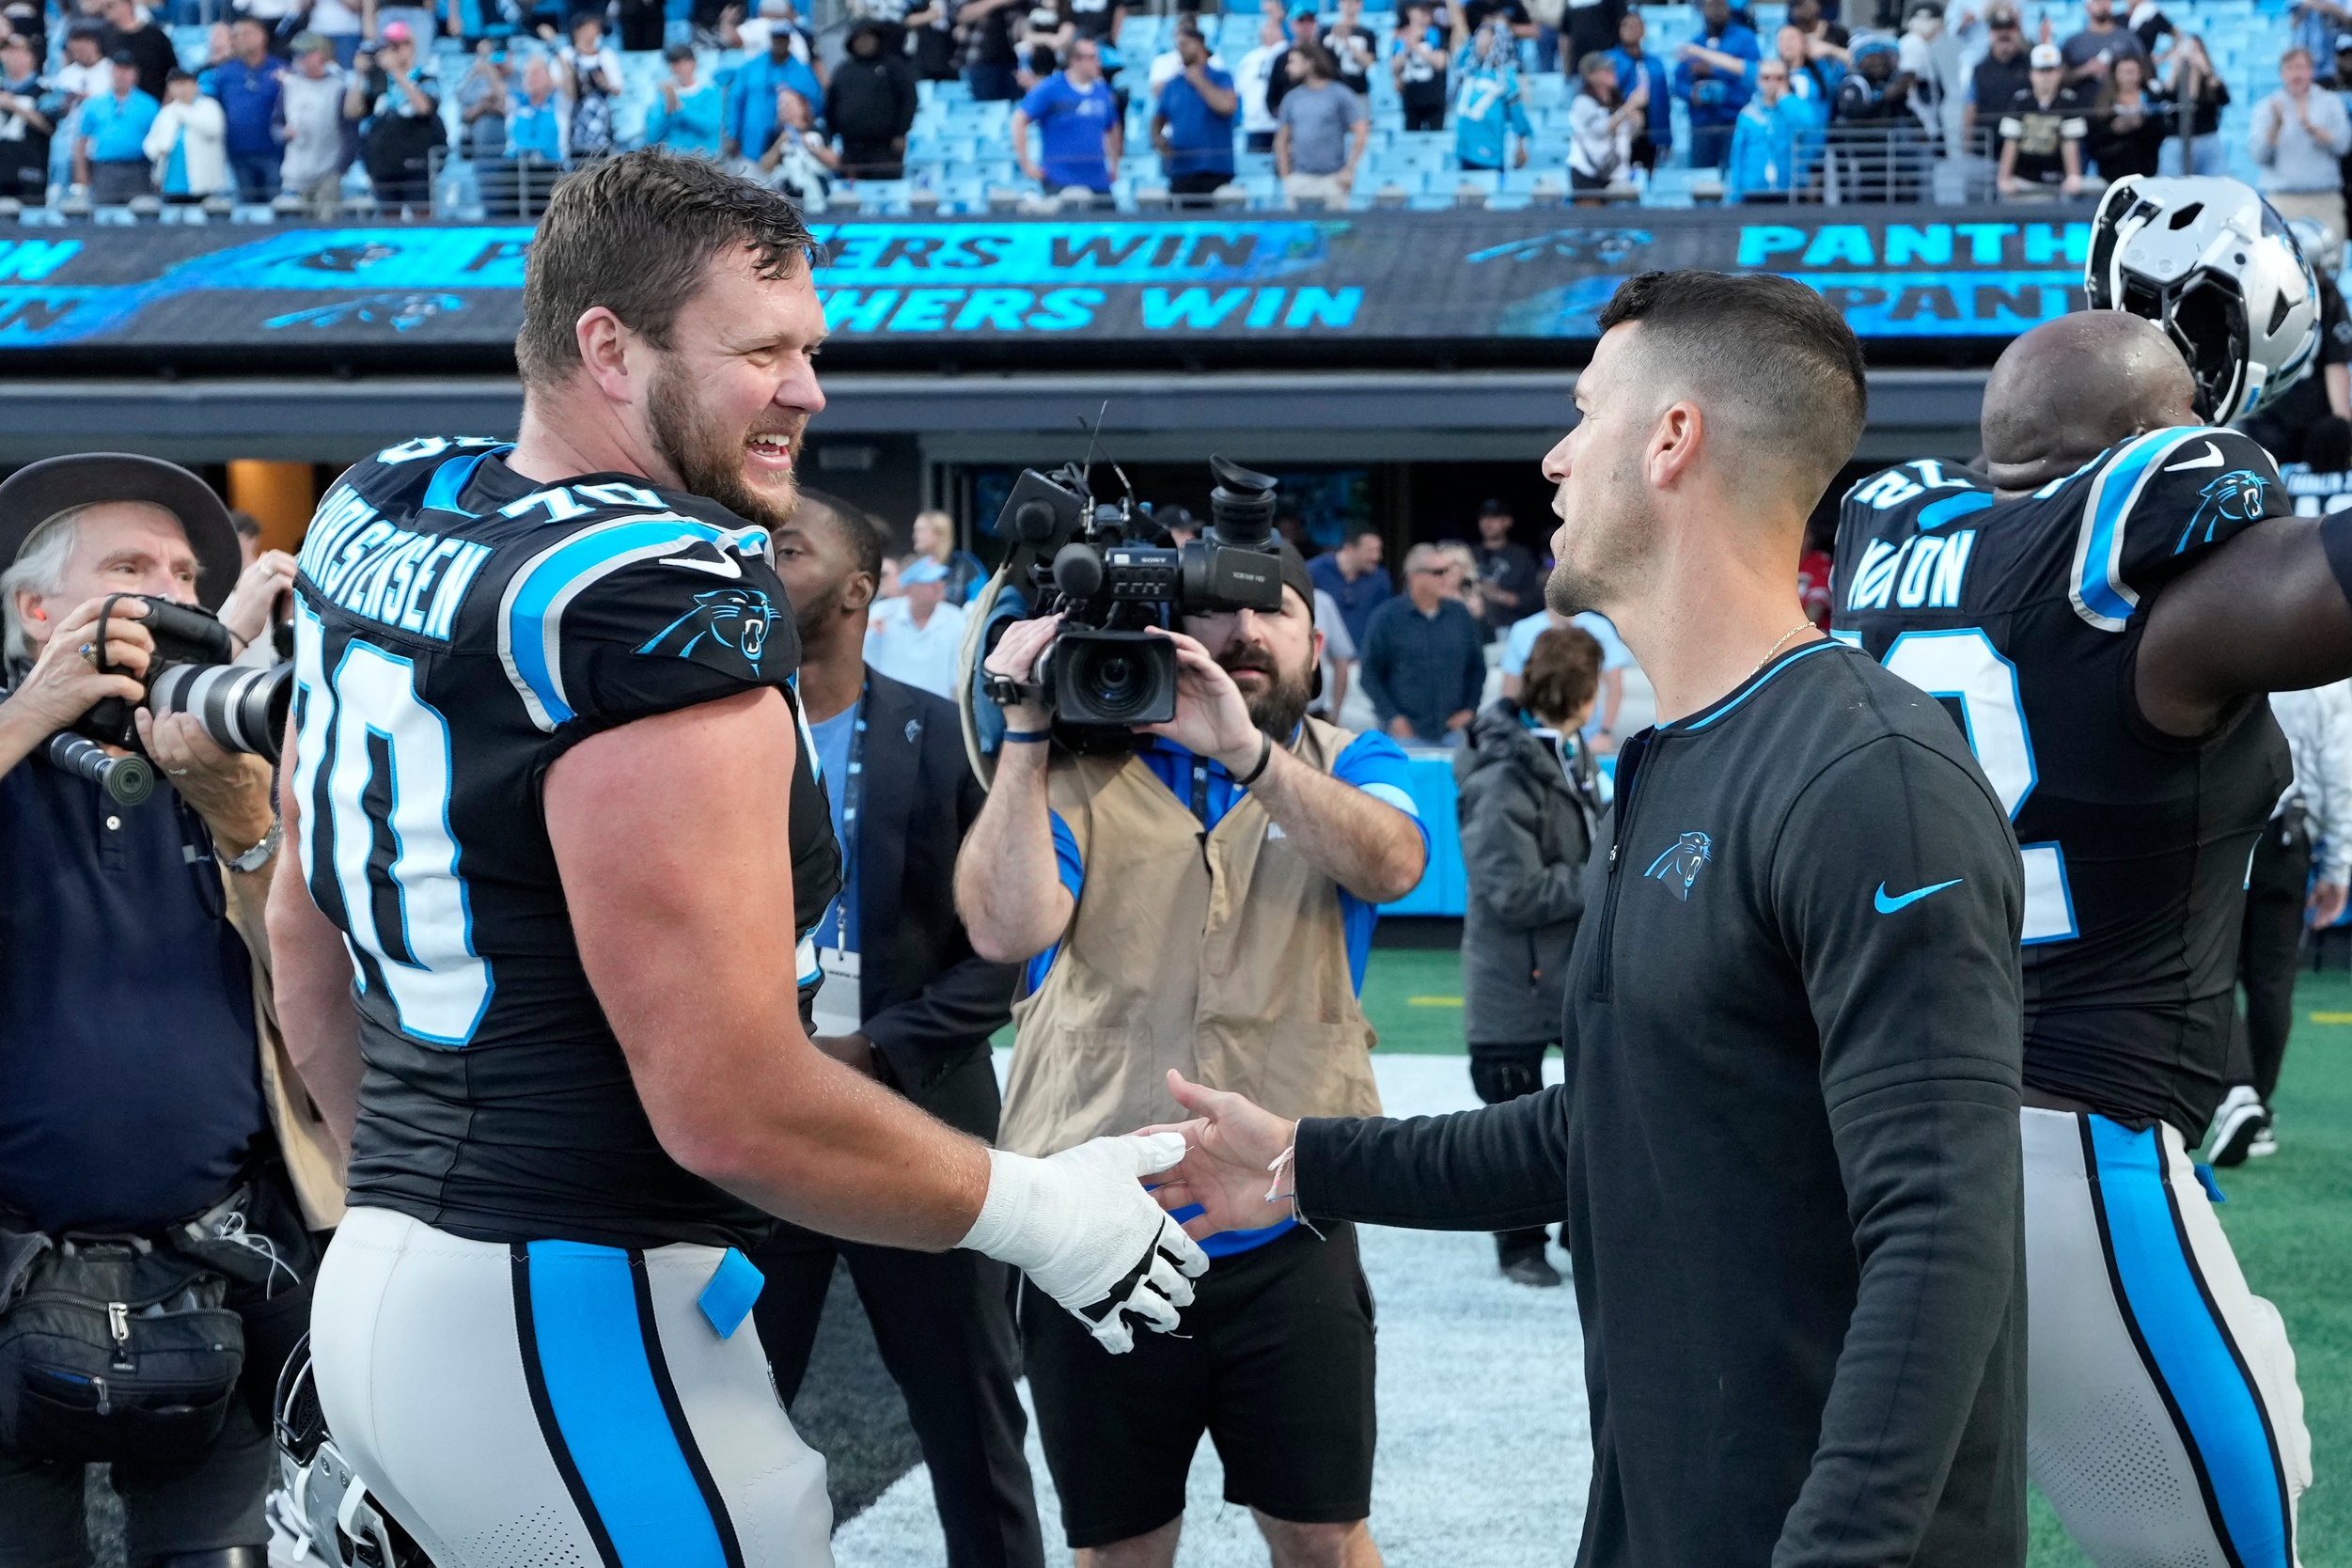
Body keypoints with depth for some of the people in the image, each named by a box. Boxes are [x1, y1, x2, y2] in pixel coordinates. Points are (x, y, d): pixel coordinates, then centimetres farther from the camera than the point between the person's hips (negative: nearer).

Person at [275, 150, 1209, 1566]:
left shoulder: (379, 513, 8)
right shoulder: (667, 598, -19)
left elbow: (307, 935, 19)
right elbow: (733, 1106, -22)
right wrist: (1041, 1215, -8)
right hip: (579, 1330, -9)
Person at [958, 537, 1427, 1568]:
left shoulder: (1348, 768, 8)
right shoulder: (1079, 773, 4)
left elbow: (1391, 863, -16)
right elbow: (1005, 929, -12)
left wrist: (1244, 748, -27)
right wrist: (1026, 730, -14)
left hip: (1285, 1237, 0)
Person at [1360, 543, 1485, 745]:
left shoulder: (1460, 615, 7)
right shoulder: (1385, 619, -3)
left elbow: (1477, 667, 15)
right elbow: (1370, 675, -1)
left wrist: (1470, 710, 4)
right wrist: (1393, 718, -9)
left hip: (1453, 730, 3)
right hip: (1407, 733, -3)